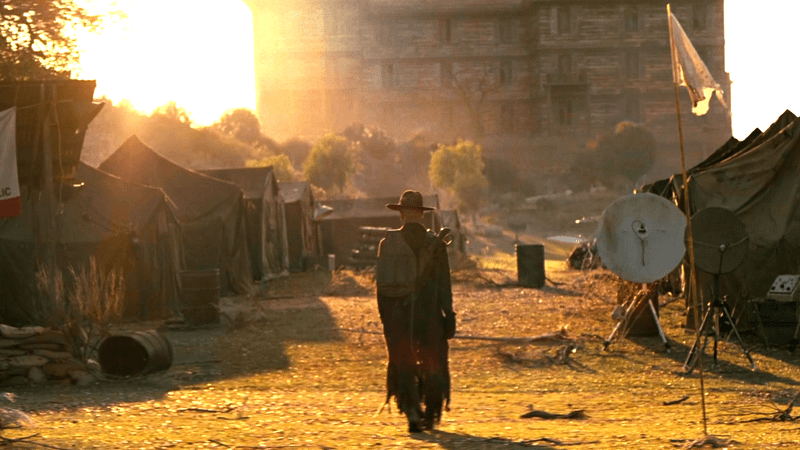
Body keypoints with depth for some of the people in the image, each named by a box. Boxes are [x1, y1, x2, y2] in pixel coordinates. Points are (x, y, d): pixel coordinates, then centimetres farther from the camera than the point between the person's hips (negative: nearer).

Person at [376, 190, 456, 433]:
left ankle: (411, 411, -10)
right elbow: (444, 284, -3)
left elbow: (381, 282, 2)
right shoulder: (435, 243, -3)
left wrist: (384, 316, 10)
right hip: (429, 313, 0)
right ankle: (430, 417, 19)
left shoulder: (388, 242, -2)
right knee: (431, 365, 14)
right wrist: (449, 315, 1)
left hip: (398, 315, 0)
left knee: (403, 365, 7)